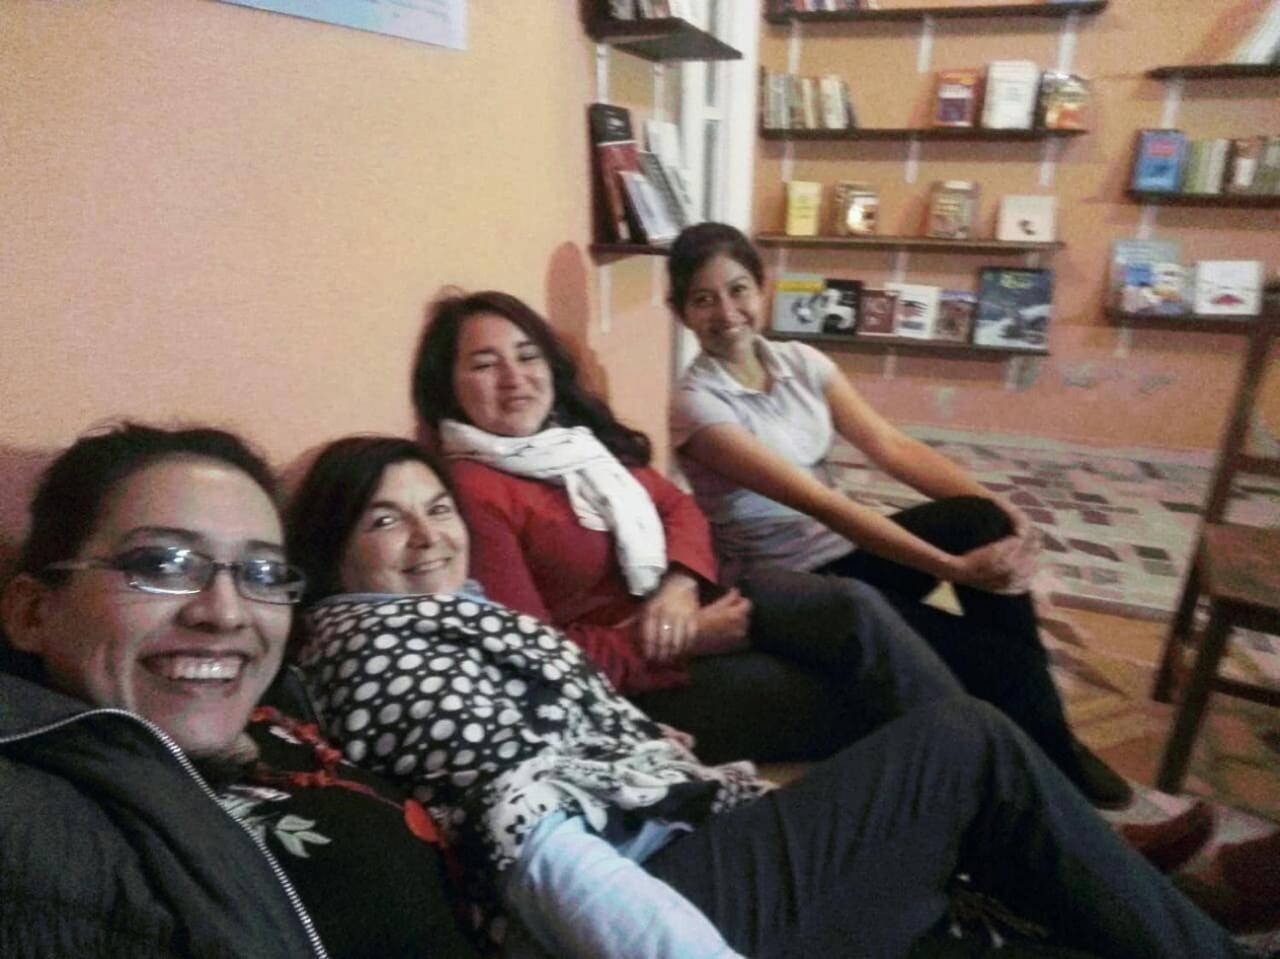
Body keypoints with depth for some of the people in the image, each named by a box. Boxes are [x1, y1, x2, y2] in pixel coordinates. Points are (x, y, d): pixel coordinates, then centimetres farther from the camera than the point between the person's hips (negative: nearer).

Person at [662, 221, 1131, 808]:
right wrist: (954, 567, -28)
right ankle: (1057, 770, 13)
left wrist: (999, 510, -18)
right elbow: (818, 501, -25)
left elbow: (891, 447, -3)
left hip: (846, 550, 6)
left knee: (979, 518, -19)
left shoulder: (801, 362, 3)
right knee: (989, 656, -17)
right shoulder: (698, 404, -18)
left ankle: (1048, 742, -4)